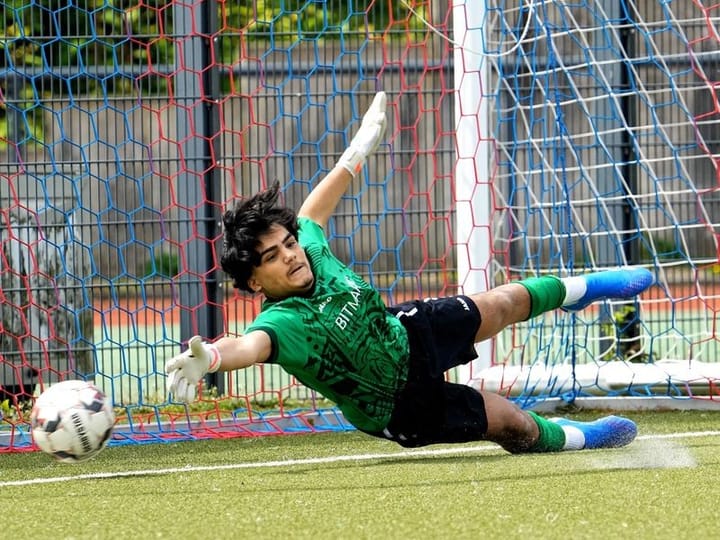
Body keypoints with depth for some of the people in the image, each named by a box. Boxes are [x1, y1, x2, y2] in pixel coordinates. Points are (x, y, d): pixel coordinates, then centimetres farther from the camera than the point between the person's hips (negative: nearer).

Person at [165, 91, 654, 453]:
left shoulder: (311, 249, -22)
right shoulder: (284, 322, -42)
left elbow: (313, 210, 1)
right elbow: (250, 345, -65)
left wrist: (359, 151, 16)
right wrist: (207, 358, -89)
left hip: (407, 332, 6)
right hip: (406, 403, -6)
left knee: (504, 305, 23)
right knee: (519, 427, 3)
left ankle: (579, 289, 56)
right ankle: (579, 438, 38)